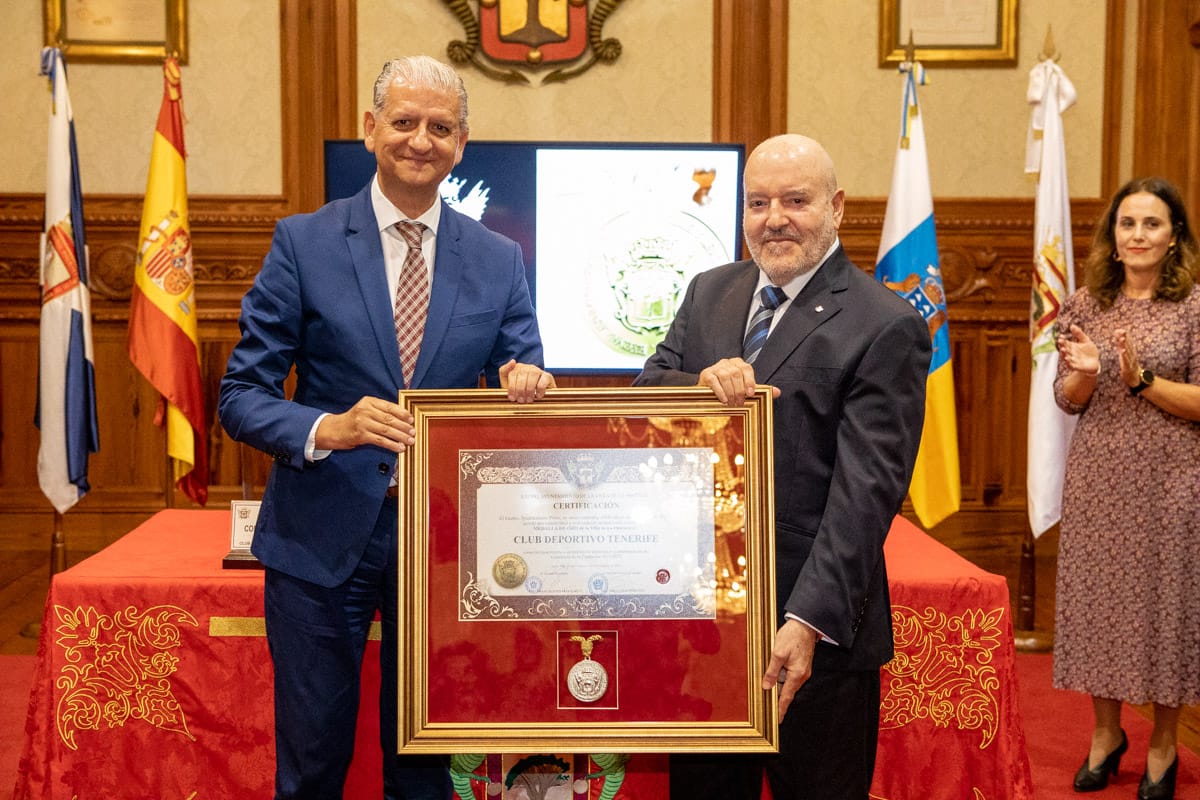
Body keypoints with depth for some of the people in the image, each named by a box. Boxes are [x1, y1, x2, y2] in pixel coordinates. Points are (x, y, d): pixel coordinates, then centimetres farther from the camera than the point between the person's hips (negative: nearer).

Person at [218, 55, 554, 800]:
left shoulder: (500, 260, 3)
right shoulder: (303, 243, -3)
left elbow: (522, 385, 4)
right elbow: (241, 395, -5)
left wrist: (526, 388, -21)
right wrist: (328, 428, -24)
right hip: (323, 536, -1)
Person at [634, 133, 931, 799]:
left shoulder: (885, 327, -11)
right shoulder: (709, 293, 9)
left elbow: (866, 489, -17)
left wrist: (809, 621, -24)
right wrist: (700, 384, -18)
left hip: (816, 628, -5)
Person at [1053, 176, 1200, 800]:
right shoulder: (1085, 304, 4)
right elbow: (1066, 400, 7)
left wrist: (1142, 380, -19)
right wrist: (1087, 374, -13)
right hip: (1097, 477, 3)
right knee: (1097, 598, 8)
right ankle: (1106, 732, 27)